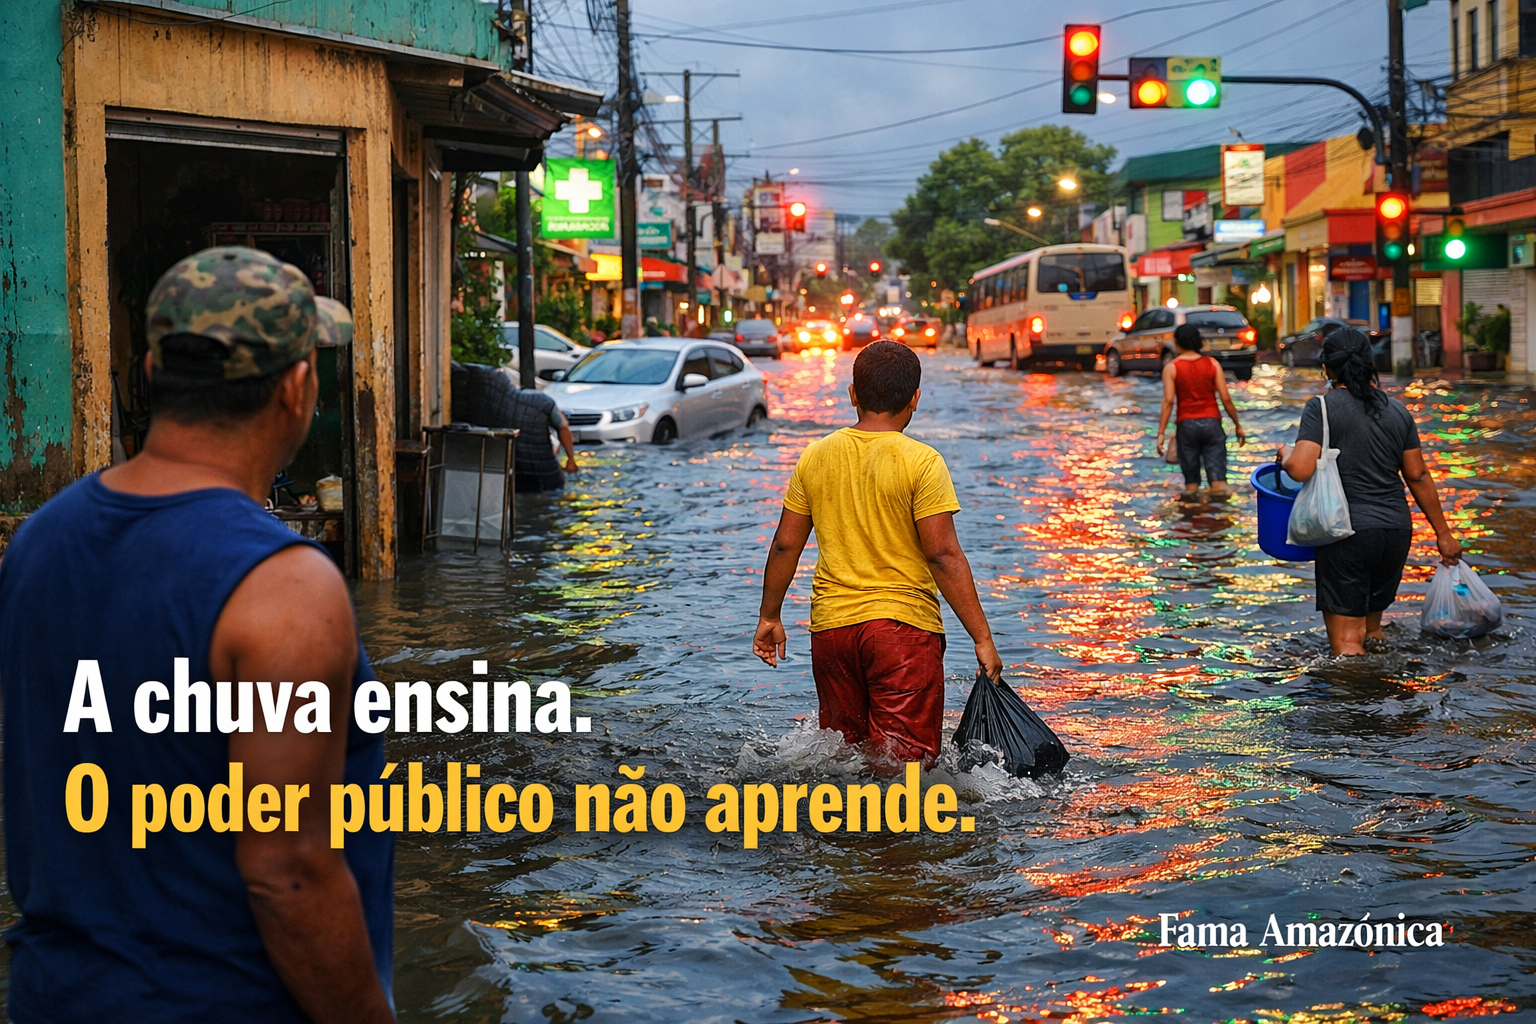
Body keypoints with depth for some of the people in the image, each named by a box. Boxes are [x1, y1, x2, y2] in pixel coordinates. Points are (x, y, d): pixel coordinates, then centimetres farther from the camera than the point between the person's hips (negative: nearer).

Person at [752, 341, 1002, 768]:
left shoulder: (816, 456, 5)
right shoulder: (920, 462, -9)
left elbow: (785, 545, 10)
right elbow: (943, 556, -13)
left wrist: (769, 616, 22)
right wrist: (982, 638, -10)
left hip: (830, 624, 5)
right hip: (903, 622, -4)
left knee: (843, 750, 19)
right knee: (904, 762, -5)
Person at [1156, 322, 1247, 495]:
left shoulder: (1171, 368, -2)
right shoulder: (1212, 364, 2)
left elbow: (1168, 401, -10)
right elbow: (1225, 398, -1)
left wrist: (1161, 432, -11)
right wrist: (1238, 425, 7)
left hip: (1186, 424, -1)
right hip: (1211, 423, 1)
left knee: (1191, 482, 6)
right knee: (1218, 482, -3)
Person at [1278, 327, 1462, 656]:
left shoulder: (1322, 407, -7)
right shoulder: (1398, 411, 9)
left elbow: (1300, 469, -18)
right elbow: (1418, 476, 12)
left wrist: (1286, 453, 5)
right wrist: (1443, 534, 19)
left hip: (1348, 531, -6)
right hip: (1397, 530, 6)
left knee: (1346, 640, -4)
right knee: (1371, 626, 23)